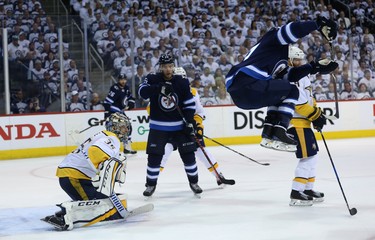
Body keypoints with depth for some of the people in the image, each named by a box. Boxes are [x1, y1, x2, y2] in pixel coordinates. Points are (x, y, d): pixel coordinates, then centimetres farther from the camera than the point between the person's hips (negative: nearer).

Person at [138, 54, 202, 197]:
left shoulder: (182, 82, -2)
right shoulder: (152, 79, -6)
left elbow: (189, 104, 3)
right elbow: (142, 92, -25)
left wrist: (189, 122, -7)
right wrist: (159, 88, -40)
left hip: (179, 125, 1)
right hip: (158, 127, -1)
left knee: (188, 153, 2)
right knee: (154, 156, -2)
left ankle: (193, 182, 18)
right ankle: (151, 184, 14)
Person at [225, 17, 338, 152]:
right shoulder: (274, 37, 6)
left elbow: (287, 76, 27)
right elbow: (293, 29, -16)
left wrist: (313, 67, 24)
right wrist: (319, 24, -14)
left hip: (235, 92, 10)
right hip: (246, 84, -10)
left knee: (279, 94, 29)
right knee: (291, 91, 4)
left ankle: (268, 135, 17)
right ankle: (279, 135, -6)